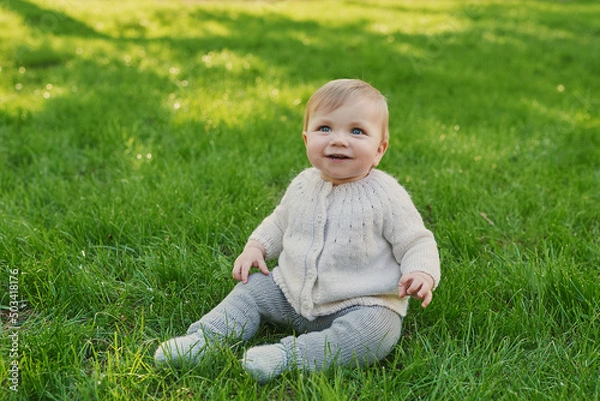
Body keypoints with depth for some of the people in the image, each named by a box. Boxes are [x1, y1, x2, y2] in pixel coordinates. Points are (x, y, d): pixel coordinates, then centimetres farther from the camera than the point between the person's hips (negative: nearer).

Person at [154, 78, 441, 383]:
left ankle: (288, 355, -29)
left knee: (377, 332, -31)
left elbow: (417, 242, -9)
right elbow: (280, 222, 18)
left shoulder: (386, 196, -14)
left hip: (360, 305, -5)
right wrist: (256, 247, 3)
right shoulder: (303, 186, 1)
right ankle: (205, 337, 1)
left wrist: (422, 274, -29)